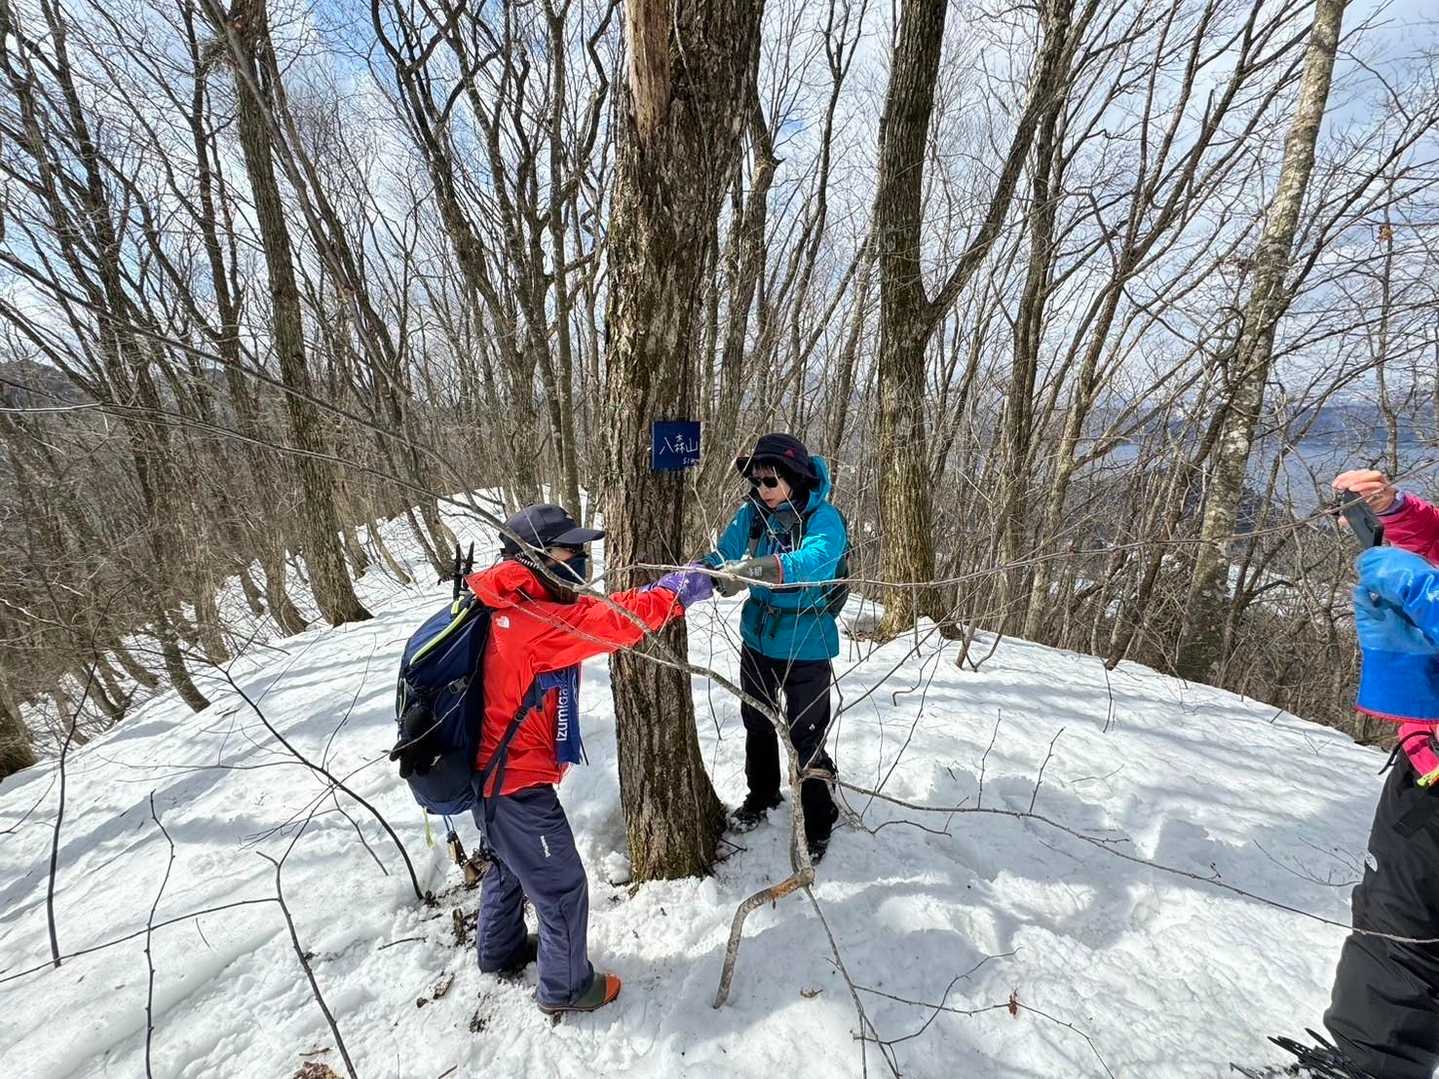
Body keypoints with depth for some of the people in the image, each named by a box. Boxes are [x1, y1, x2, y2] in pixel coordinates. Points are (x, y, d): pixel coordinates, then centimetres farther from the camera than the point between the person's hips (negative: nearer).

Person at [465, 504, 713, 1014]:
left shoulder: (520, 609, 2)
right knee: (562, 889, 10)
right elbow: (608, 623, -33)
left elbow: (593, 612, 1)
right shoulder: (530, 623, -29)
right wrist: (673, 591, -23)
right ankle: (566, 987, 31)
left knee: (511, 866, 31)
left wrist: (664, 592, -9)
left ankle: (500, 949, 54)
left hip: (494, 775, 10)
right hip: (517, 785, -10)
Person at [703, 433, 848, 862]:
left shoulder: (823, 519, -21)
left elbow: (811, 561, -40)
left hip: (806, 645, -5)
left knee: (806, 735, 3)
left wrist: (753, 570, -56)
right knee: (757, 722, 21)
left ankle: (818, 823, 27)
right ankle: (761, 795, 46)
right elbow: (723, 555, -11)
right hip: (758, 637, 6)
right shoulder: (753, 513, -5)